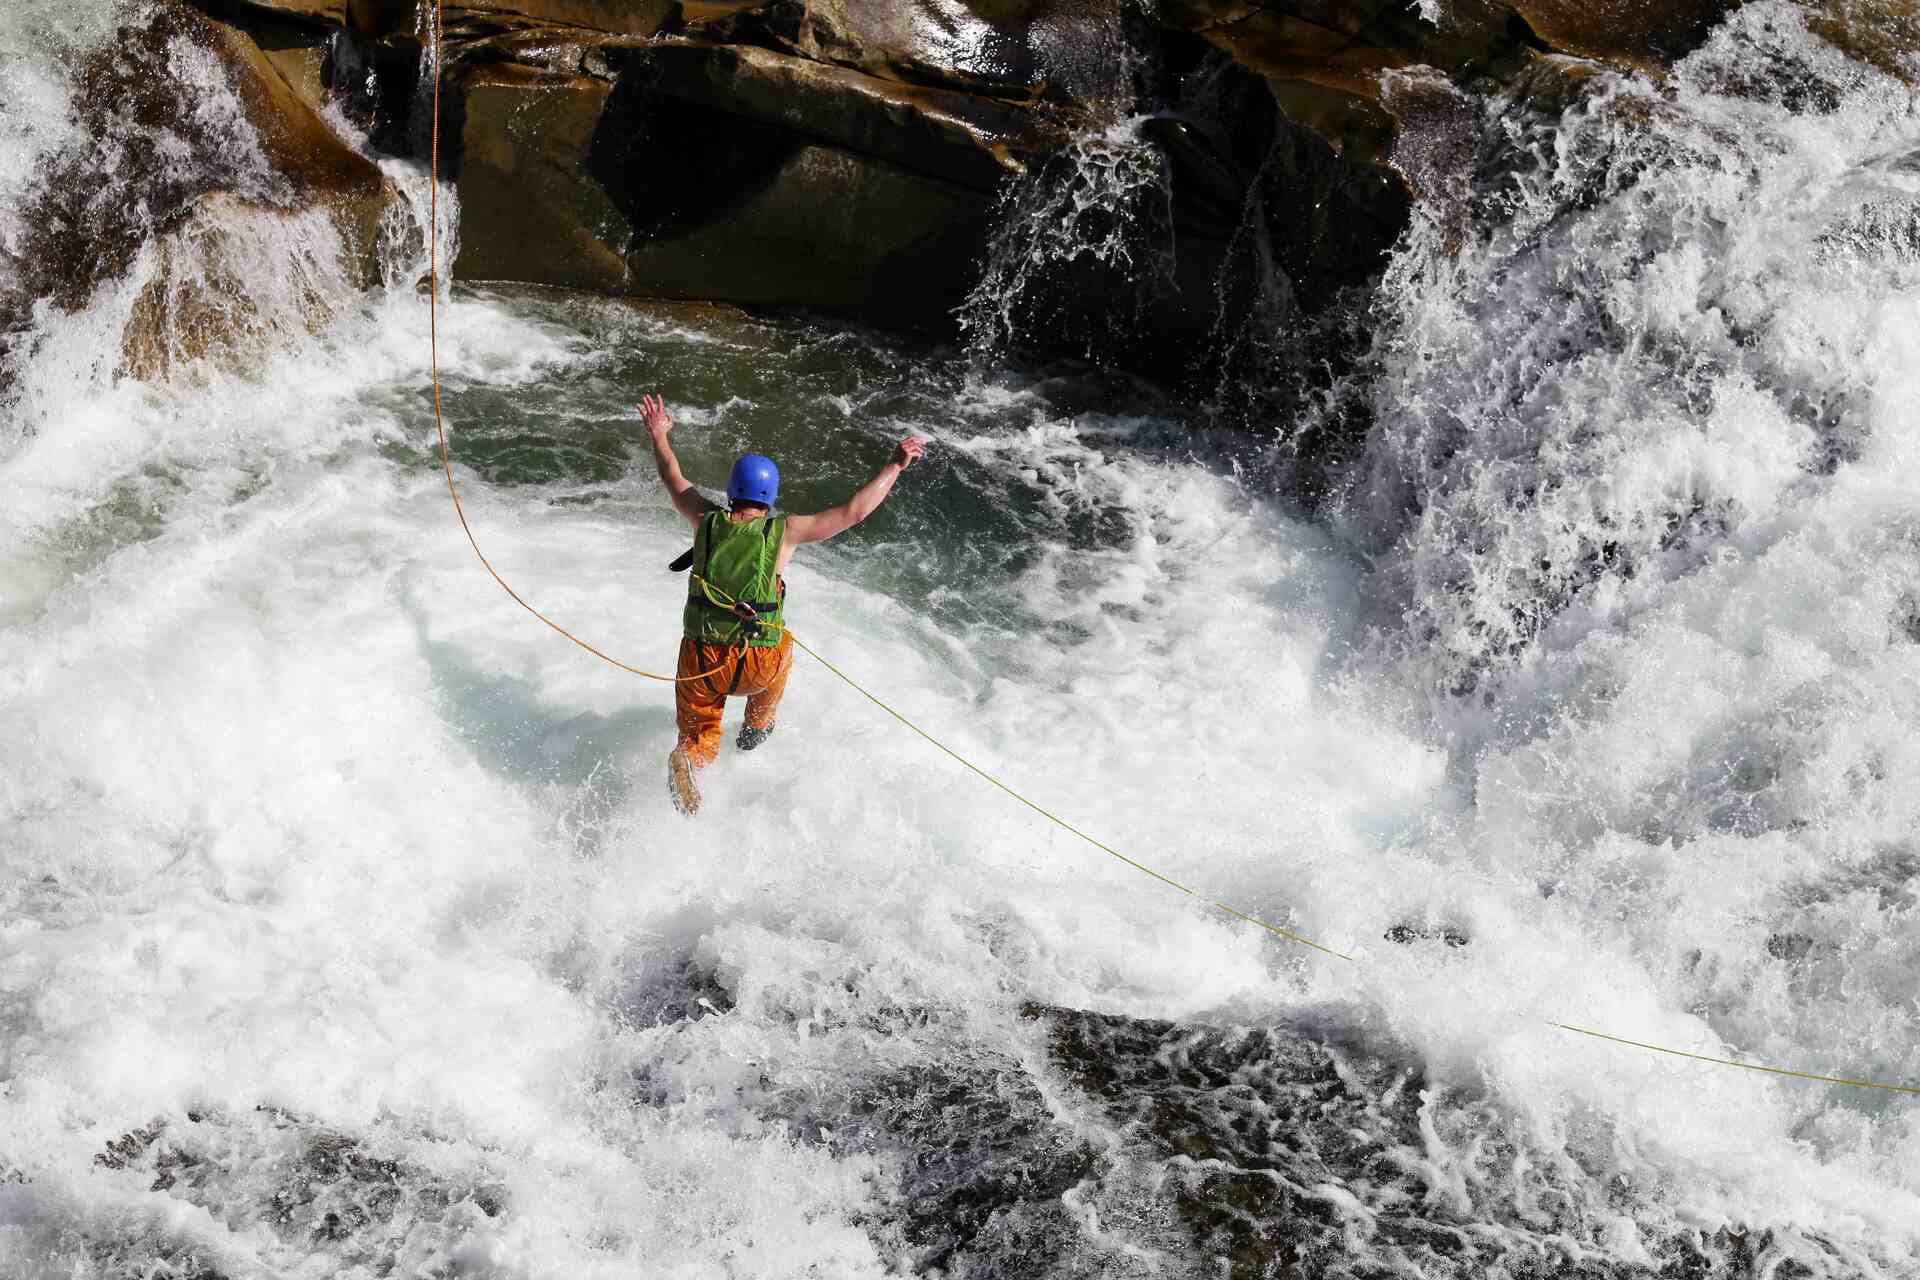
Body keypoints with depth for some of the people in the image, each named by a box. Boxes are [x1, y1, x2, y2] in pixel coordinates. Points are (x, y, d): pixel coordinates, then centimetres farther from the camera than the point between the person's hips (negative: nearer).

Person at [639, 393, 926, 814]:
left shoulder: (707, 522, -1)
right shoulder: (785, 532, -8)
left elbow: (673, 480, 18)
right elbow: (854, 511, -4)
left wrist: (659, 437, 35)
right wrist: (894, 466, 6)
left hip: (701, 660, 1)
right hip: (757, 667, -1)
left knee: (698, 740, 15)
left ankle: (687, 763, -20)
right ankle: (757, 727, 46)